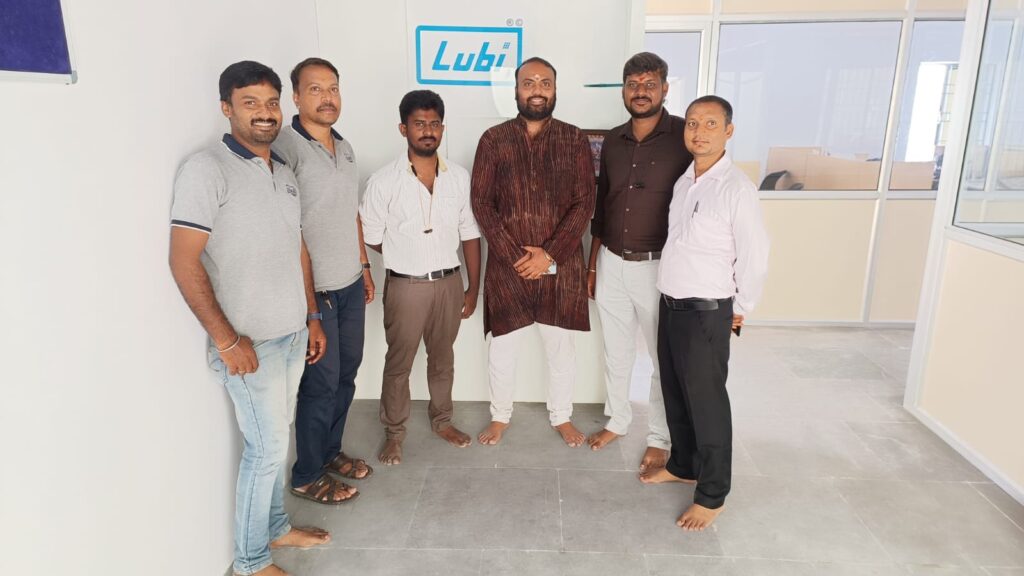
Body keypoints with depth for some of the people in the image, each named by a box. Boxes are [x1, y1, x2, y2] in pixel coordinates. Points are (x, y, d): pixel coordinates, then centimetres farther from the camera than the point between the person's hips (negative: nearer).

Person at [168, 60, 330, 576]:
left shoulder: (284, 173, 10)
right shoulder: (207, 169, -13)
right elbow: (184, 262, -17)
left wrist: (312, 317, 15)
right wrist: (227, 340, -18)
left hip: (292, 335, 7)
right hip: (248, 342, -7)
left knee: (275, 439, 19)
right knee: (267, 446, 1)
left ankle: (275, 527, 38)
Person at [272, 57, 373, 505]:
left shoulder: (345, 147, 11)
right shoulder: (286, 147, -15)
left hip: (351, 283, 8)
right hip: (315, 287, -8)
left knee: (347, 372, 16)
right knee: (321, 383, 2)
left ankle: (330, 451, 35)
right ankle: (307, 476, 20)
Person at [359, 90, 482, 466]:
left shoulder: (459, 177, -2)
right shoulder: (384, 181, -12)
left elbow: (470, 235, 3)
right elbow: (370, 238, -4)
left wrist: (473, 287, 3)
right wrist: (409, 257, 3)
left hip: (449, 282, 3)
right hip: (406, 286, -3)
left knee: (442, 357, 19)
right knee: (398, 362, 10)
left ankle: (441, 420, 38)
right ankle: (394, 432, 29)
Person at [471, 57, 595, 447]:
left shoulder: (574, 140, 0)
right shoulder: (493, 140, 0)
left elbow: (584, 203, -5)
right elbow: (481, 203, -5)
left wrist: (549, 253, -15)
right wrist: (514, 255, -13)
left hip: (560, 264, 0)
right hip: (506, 263, 0)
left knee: (561, 344, 13)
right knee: (502, 345, 11)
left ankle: (562, 416, 33)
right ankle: (500, 416, 32)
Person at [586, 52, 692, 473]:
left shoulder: (684, 138, -10)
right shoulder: (613, 141, 6)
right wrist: (592, 264, 13)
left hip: (658, 267, -5)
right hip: (611, 264, 5)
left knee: (665, 358, 9)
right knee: (616, 350, 18)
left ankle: (660, 439, 27)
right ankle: (617, 420, 37)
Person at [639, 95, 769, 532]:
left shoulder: (737, 188, -16)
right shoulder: (682, 181, 7)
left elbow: (755, 257, -12)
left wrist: (739, 311, -2)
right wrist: (670, 297, 13)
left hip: (706, 313, -7)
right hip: (670, 305, 7)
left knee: (706, 403, 4)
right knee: (674, 393, 19)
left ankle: (712, 495, 21)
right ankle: (682, 465, 40)